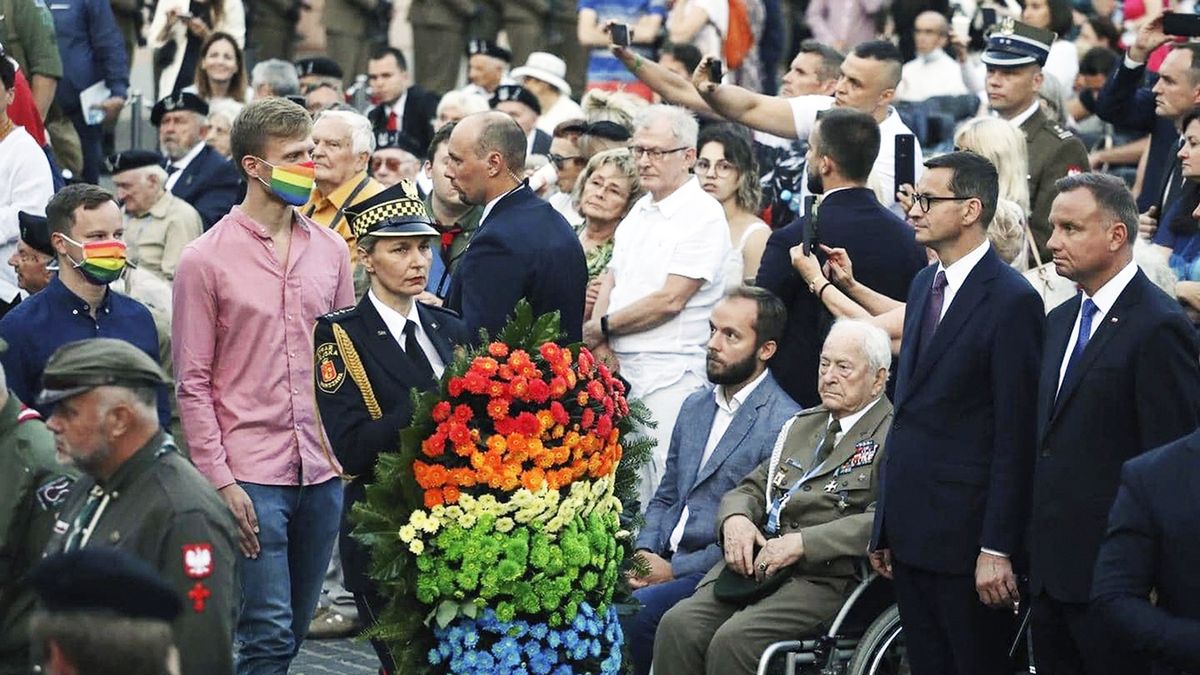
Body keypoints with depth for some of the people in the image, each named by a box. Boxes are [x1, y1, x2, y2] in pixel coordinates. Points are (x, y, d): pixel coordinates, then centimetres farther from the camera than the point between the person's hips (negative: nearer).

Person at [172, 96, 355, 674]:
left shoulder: (330, 249, 10)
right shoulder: (205, 260, -3)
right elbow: (193, 382, -4)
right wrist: (219, 479, -10)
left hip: (323, 472, 5)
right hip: (251, 475, -5)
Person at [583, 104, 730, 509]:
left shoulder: (703, 215, -10)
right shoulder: (640, 211, 17)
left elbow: (669, 300, -15)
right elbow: (611, 279, 19)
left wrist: (601, 328, -4)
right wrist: (601, 344, 0)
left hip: (671, 374, -8)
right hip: (621, 369, 8)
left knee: (666, 489, -11)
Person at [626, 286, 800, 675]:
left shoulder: (784, 424, -10)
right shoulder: (696, 405, 17)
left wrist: (674, 569, -14)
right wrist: (645, 552, 1)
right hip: (664, 559, 7)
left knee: (639, 611, -29)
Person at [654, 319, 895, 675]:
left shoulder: (893, 437, -2)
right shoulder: (801, 424, 25)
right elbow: (752, 488, 25)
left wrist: (802, 543, -19)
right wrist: (735, 518, 0)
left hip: (826, 576, -7)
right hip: (757, 561, 7)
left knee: (733, 640, -29)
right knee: (678, 625, -18)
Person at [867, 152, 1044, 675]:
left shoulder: (1011, 300, -12)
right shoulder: (924, 284, 13)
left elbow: (1016, 436, -14)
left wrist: (998, 549, -17)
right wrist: (885, 527, 15)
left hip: (965, 534, -8)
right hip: (911, 532, 8)